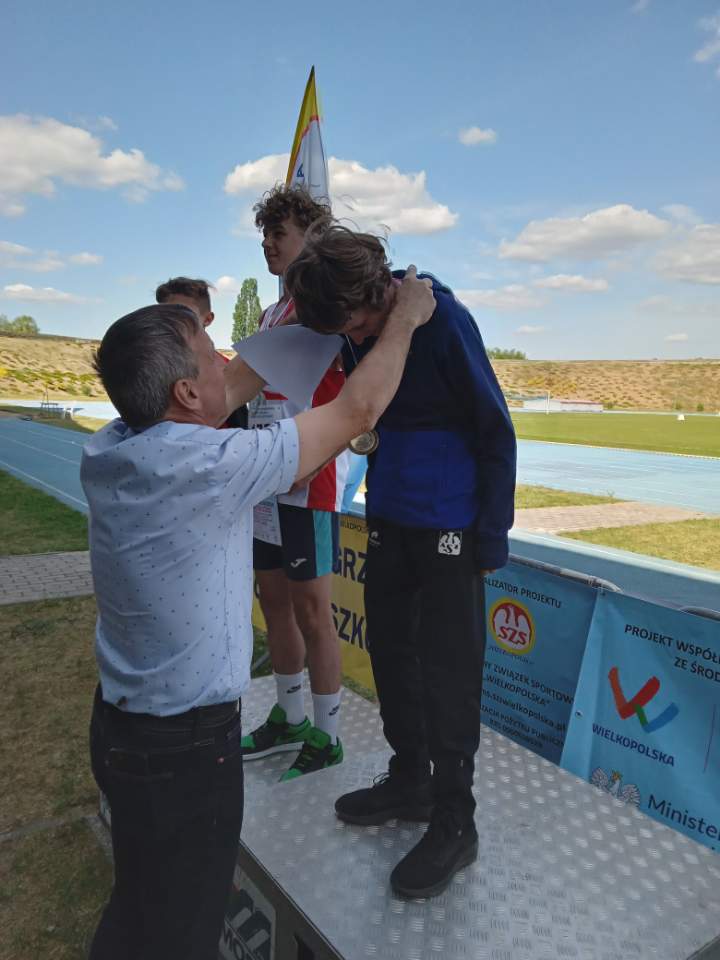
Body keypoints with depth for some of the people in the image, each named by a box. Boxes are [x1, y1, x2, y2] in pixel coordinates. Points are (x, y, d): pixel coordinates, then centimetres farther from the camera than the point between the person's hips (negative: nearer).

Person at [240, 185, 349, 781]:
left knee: (310, 608, -1)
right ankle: (289, 720, 33)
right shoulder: (273, 311, 18)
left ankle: (325, 738, 17)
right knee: (274, 600, 15)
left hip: (309, 477, -9)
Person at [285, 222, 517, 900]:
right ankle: (409, 780, 35)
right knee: (390, 652, 15)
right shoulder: (357, 334, 3)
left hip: (449, 528, -7)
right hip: (388, 520, 7)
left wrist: (492, 537, -11)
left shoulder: (444, 320, -16)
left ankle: (454, 823, 20)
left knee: (448, 672, 2)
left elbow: (495, 434, -12)